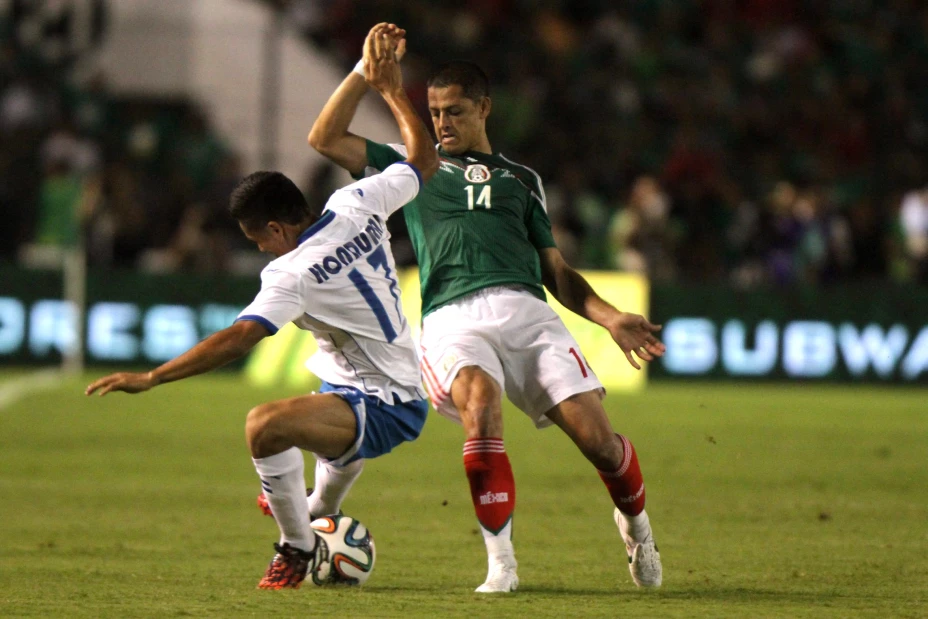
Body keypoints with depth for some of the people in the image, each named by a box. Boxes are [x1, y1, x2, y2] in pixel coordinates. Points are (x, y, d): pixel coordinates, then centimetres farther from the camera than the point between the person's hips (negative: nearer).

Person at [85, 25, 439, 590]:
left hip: (382, 410, -10)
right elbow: (424, 161, 12)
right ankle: (321, 511, 71)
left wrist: (150, 378, -32)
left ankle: (297, 548, -13)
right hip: (407, 398, 10)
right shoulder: (357, 205, -3)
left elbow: (236, 340, -30)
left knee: (265, 425, -31)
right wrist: (392, 91, 21)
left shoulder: (292, 276, -22)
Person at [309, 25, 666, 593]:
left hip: (526, 311, 2)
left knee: (594, 433, -14)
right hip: (452, 320, -2)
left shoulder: (521, 179, 27)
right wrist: (368, 73, 10)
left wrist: (610, 317, 9)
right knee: (481, 409, -34)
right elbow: (326, 138, 18)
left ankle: (634, 522, 19)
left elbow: (555, 268, 24)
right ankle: (501, 562, -26)